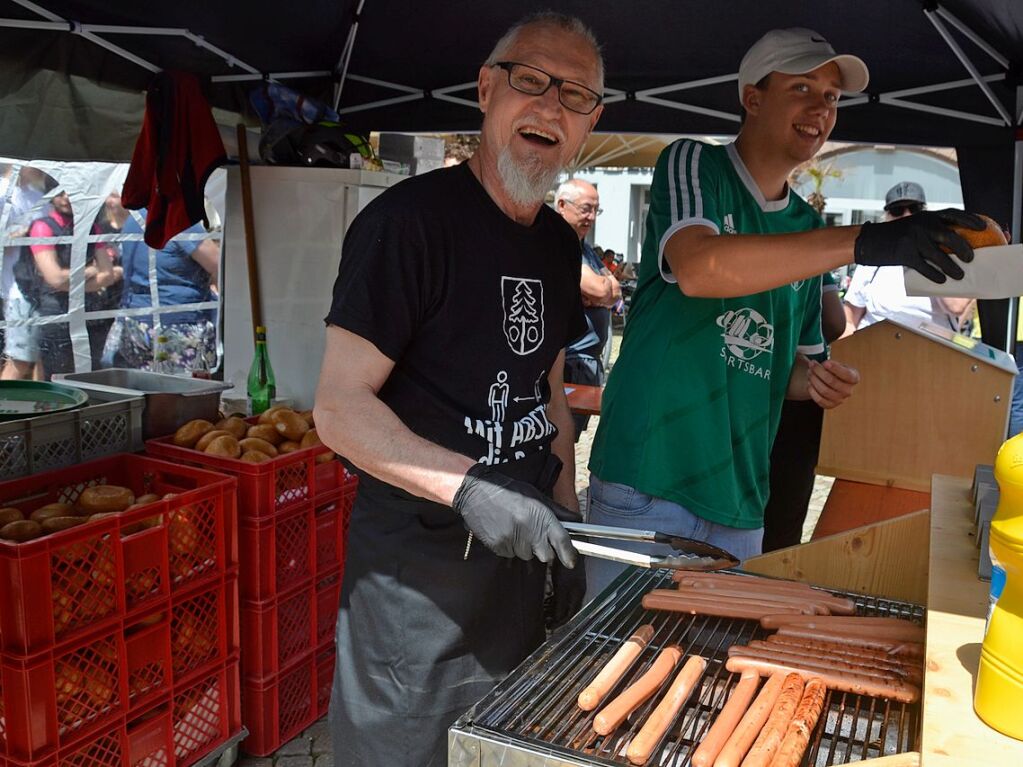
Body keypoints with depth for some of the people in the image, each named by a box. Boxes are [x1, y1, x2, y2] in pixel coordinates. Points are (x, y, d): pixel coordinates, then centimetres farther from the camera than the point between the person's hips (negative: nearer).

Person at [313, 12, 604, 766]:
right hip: (414, 570, -7)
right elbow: (340, 408, -20)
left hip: (520, 561, 8)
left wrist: (568, 530, 11)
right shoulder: (409, 219, -17)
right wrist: (466, 486, -31)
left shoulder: (560, 244, 7)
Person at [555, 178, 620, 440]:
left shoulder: (586, 248, 18)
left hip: (590, 360, 9)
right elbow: (599, 289, -20)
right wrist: (607, 281, 1)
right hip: (569, 362, -9)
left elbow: (615, 294, 10)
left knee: (570, 441, 15)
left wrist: (595, 296, -9)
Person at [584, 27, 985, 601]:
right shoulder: (694, 165, -4)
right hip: (647, 487, -6)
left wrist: (819, 380, -4)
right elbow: (697, 268, -27)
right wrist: (864, 242, -33)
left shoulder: (808, 227, 14)